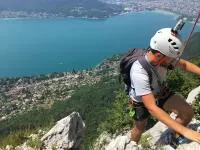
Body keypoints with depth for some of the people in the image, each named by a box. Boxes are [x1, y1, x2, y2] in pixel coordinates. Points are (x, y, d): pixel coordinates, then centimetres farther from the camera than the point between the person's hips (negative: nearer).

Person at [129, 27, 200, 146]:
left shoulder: (163, 56, -26)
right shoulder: (139, 73, -43)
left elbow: (184, 64, -4)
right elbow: (152, 108, -45)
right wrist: (185, 131, -45)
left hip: (161, 92, 5)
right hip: (142, 101, -4)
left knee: (188, 113, -12)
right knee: (140, 129, 15)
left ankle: (175, 137, 17)